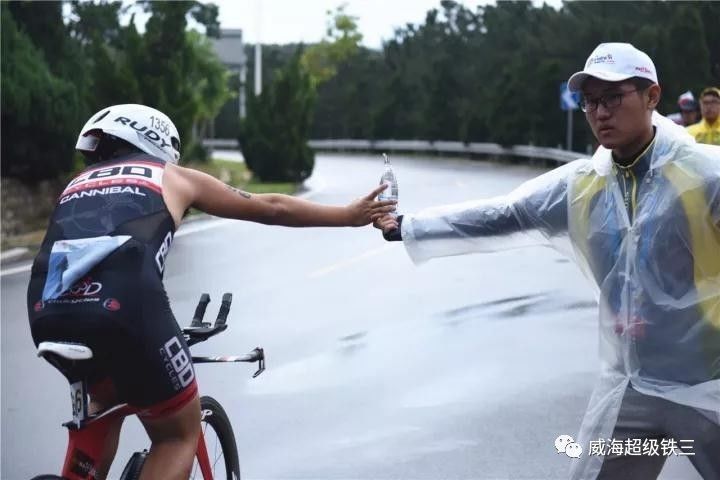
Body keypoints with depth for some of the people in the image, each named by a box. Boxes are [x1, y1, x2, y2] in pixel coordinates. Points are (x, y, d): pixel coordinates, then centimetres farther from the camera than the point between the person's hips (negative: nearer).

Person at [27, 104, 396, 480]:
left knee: (106, 399, 35)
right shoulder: (172, 177, 24)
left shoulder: (77, 184, 33)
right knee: (180, 435, 17)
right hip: (124, 307, -5)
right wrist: (349, 216, 42)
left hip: (47, 314, 5)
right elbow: (271, 208, 30)